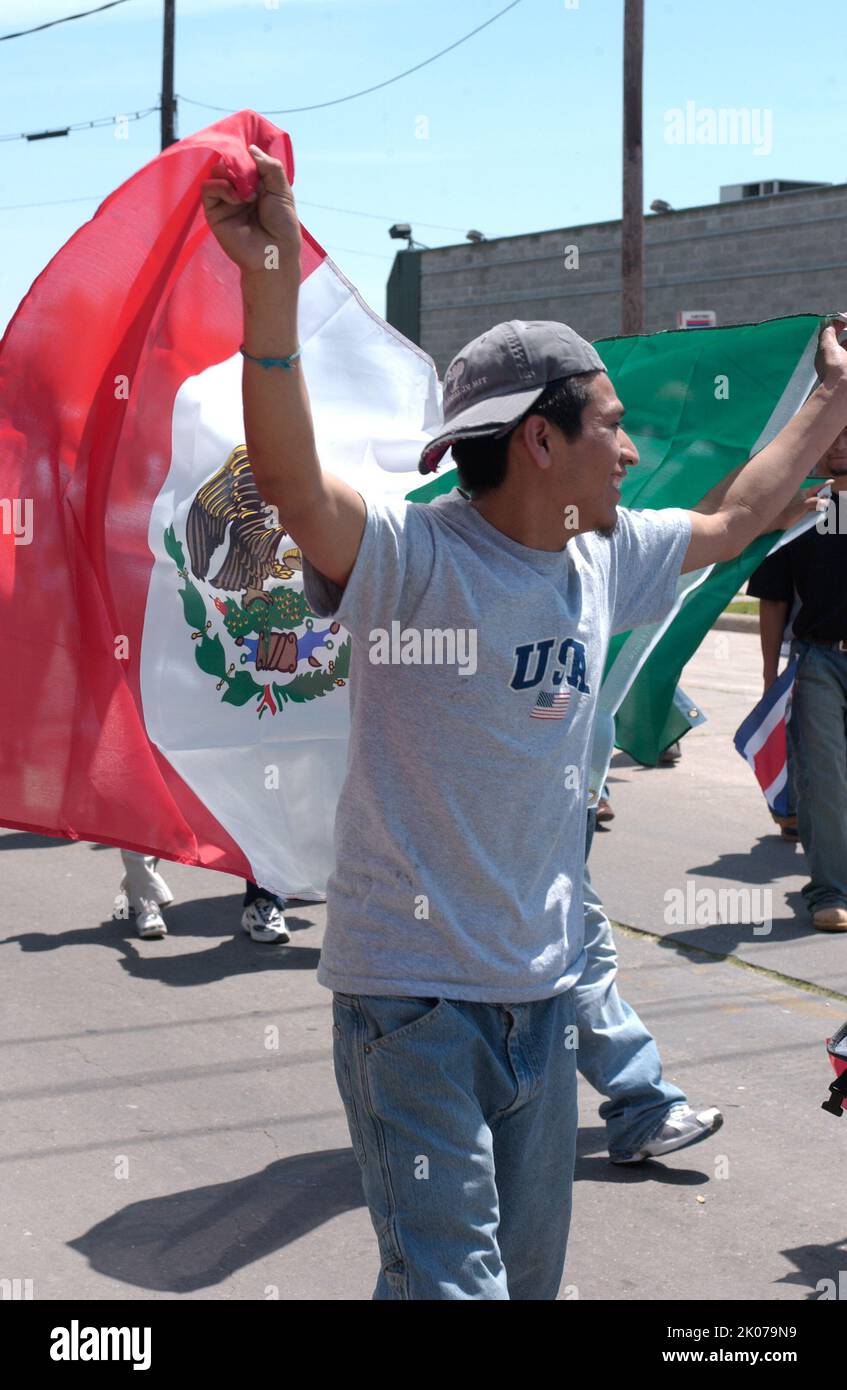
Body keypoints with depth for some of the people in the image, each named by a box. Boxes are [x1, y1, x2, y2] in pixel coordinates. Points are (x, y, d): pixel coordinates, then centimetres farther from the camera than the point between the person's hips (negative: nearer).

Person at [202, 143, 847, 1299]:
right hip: (413, 993, -7)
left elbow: (733, 521, 23)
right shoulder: (415, 557, -18)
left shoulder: (605, 561, 4)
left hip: (541, 987, 7)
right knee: (451, 1280, -8)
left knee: (531, 1270, 20)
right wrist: (273, 287, -50)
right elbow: (293, 481, -37)